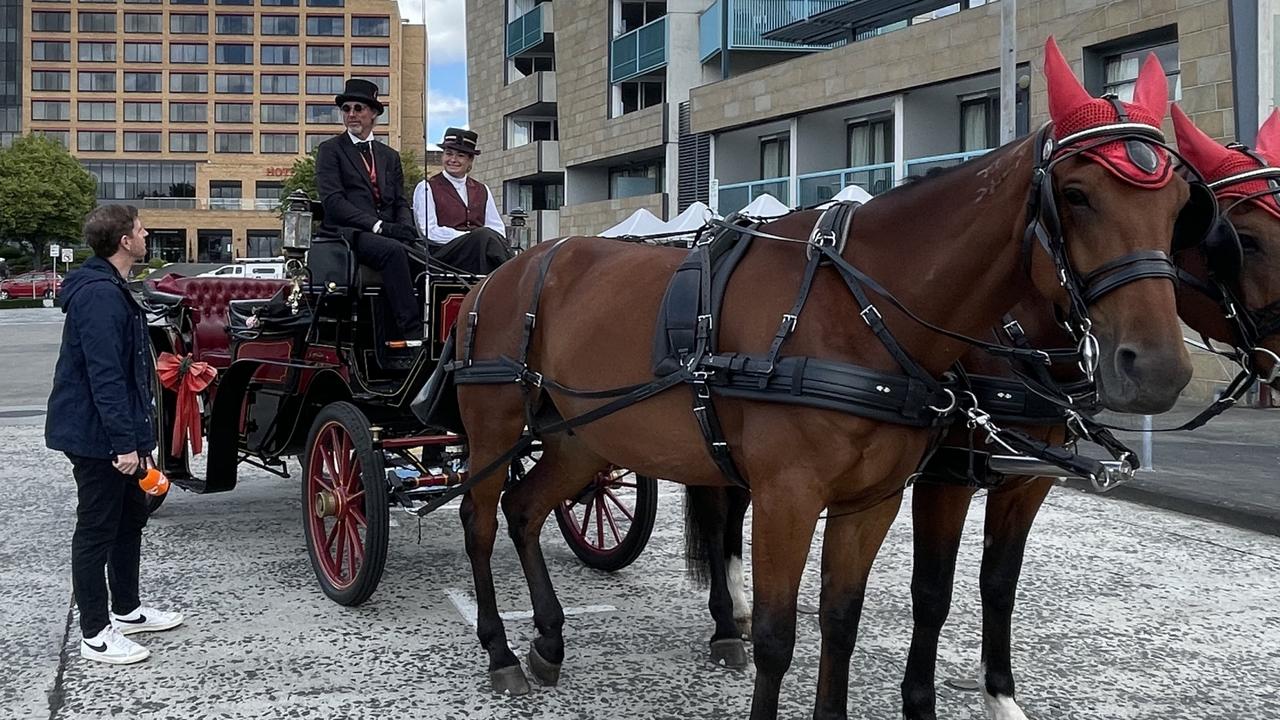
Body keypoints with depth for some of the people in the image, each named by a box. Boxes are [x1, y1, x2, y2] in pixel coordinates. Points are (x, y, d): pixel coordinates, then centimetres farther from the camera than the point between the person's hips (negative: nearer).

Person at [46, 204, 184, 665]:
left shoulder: (111, 289, 13)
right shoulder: (99, 295, -21)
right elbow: (105, 376, -26)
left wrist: (133, 435, 24)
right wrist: (124, 442, -27)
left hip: (113, 435, 11)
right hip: (97, 436, -11)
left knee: (130, 517, 20)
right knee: (97, 531, -2)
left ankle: (127, 610, 33)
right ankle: (95, 635, 8)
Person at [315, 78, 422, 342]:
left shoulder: (390, 156, 26)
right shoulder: (330, 150, 10)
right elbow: (332, 201, -4)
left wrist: (406, 227, -6)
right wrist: (377, 225, -15)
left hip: (389, 234, 4)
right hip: (347, 233, -4)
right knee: (394, 250, -36)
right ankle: (411, 332, -40)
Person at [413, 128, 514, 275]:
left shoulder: (481, 190, 23)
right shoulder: (427, 188, 7)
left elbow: (497, 227, 16)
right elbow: (430, 232, -5)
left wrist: (495, 240, -11)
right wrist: (472, 236, -15)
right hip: (443, 254, -4)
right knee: (484, 234, -33)